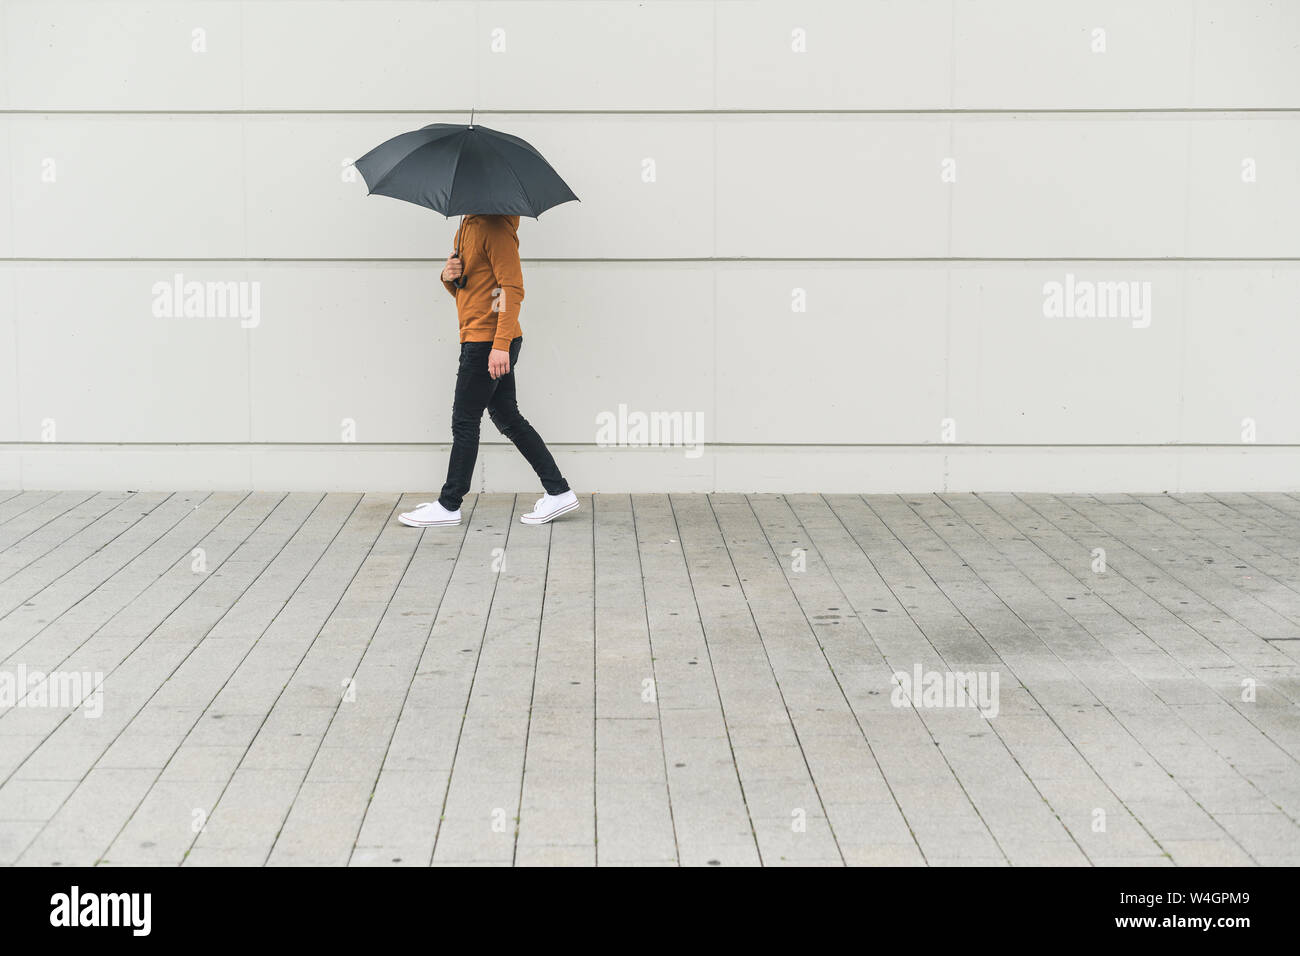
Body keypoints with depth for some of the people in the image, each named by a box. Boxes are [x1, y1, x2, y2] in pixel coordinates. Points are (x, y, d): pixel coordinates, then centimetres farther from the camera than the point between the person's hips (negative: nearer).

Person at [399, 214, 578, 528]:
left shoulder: (496, 228, -14)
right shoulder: (466, 227, 17)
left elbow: (513, 288, -20)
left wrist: (501, 344, -26)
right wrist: (449, 277, -1)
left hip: (488, 342, -10)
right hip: (476, 339, 10)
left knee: (465, 421, -1)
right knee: (508, 419, 12)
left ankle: (449, 505, 9)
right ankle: (559, 492, 14)